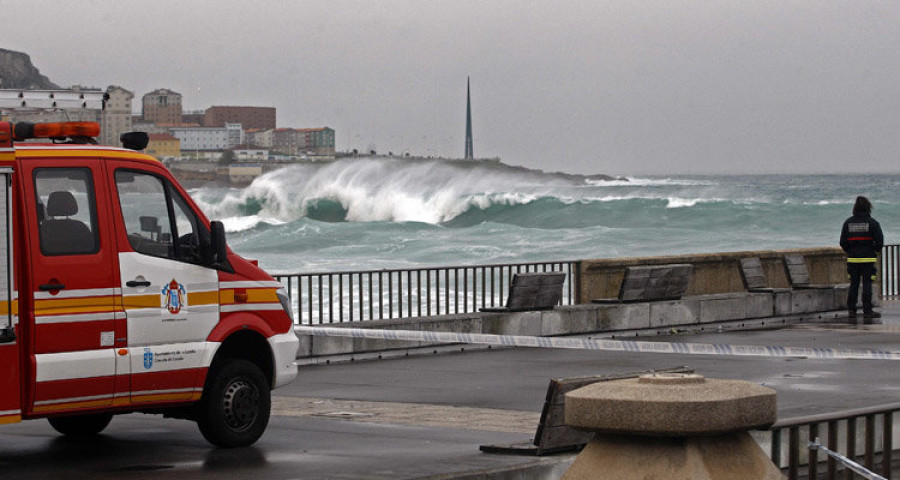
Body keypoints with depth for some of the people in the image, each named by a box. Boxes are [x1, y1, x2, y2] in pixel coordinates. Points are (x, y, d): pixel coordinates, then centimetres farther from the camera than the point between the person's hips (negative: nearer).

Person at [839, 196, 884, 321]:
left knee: (854, 284, 9)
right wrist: (875, 250, 10)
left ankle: (851, 310, 8)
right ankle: (867, 311, -1)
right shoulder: (872, 222, -6)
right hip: (868, 258, -3)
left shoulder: (848, 222, 3)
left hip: (852, 258, 3)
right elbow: (880, 241, -9)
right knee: (867, 284, 0)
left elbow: (843, 241, 3)